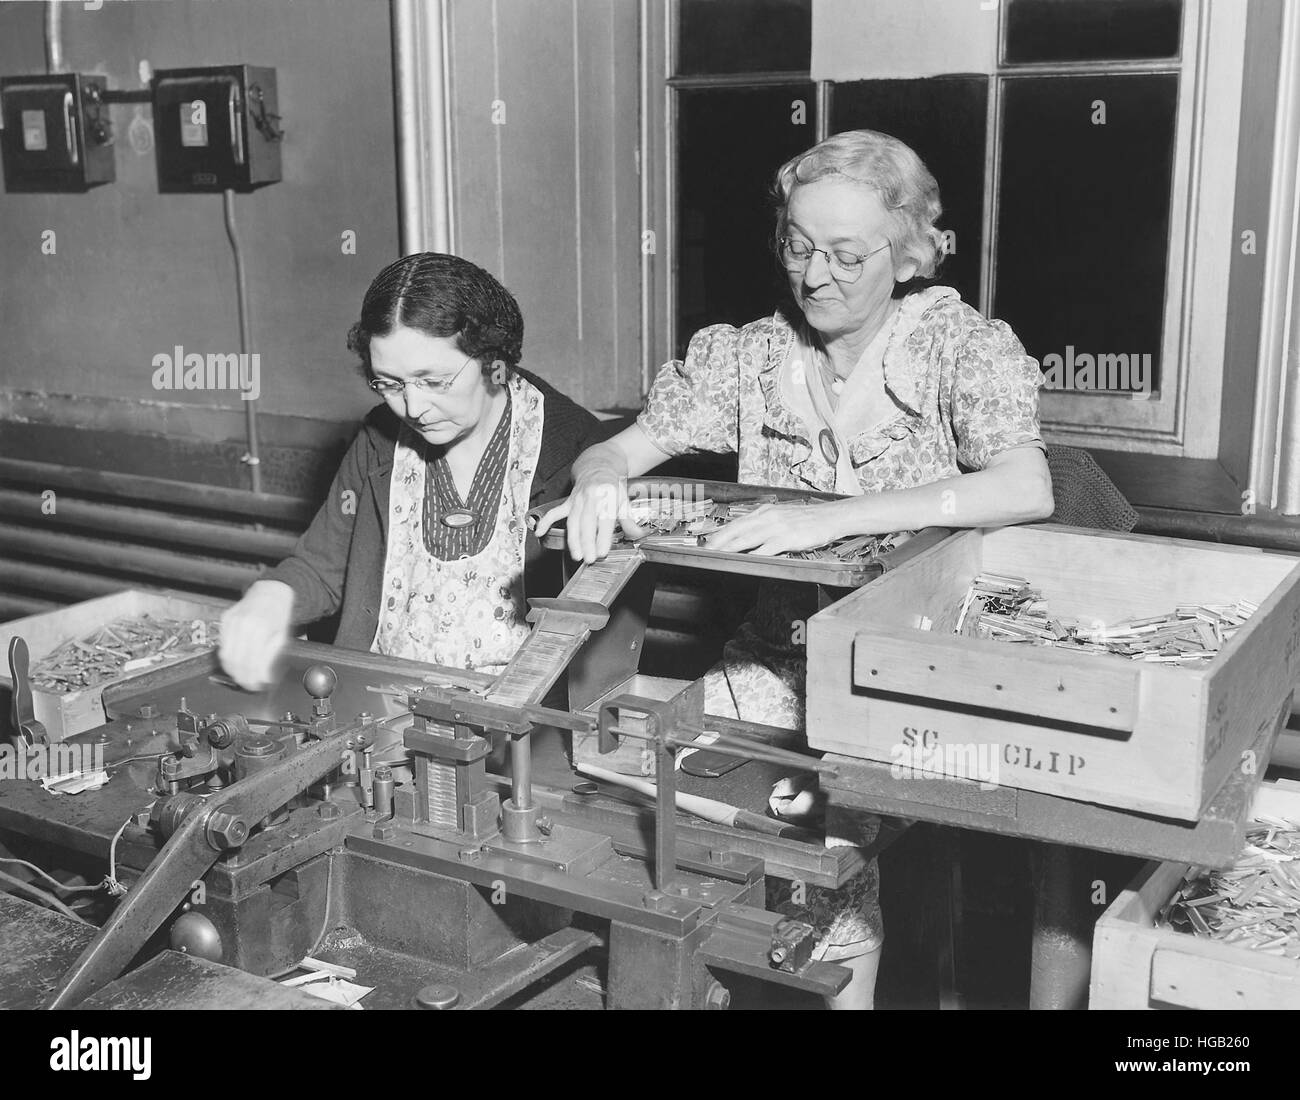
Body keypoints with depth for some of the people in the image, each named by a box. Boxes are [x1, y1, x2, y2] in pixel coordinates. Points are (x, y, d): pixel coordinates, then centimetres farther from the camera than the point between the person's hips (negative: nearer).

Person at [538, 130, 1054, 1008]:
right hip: (780, 660, 3)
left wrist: (833, 517, -33)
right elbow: (618, 451, 4)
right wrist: (599, 481, -22)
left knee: (826, 817, -25)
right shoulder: (750, 357, 5)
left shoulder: (962, 347, -6)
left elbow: (1026, 489, -22)